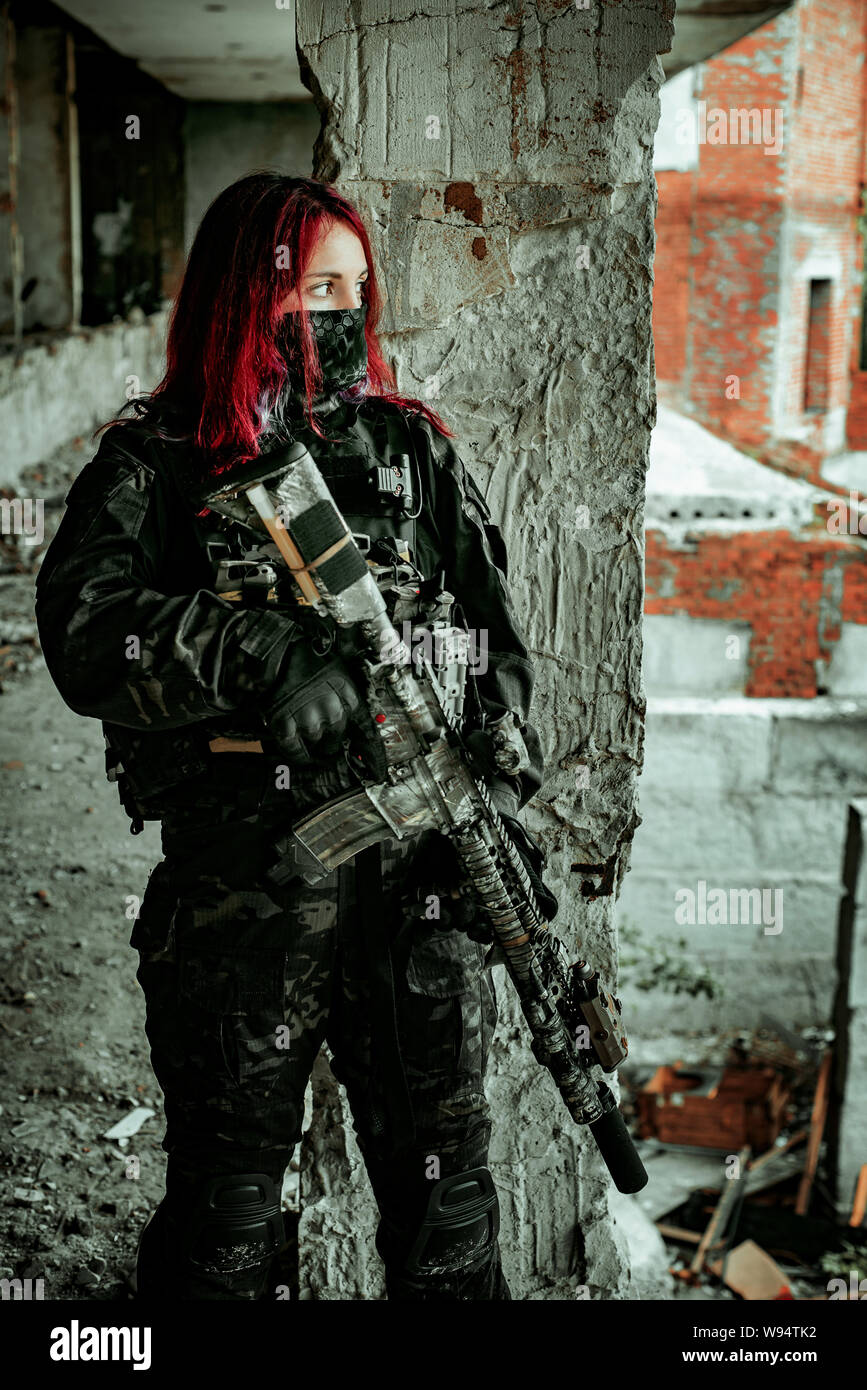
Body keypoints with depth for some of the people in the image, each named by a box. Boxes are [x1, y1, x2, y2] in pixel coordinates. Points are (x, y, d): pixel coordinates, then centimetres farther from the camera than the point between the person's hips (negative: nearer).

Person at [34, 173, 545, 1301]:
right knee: (225, 1207, 15)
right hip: (238, 900, -2)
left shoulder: (415, 451, 9)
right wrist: (262, 652, -30)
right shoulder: (155, 466, 0)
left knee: (444, 1189, 15)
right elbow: (87, 632, -16)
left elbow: (498, 647, 8)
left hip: (419, 872, 2)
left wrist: (494, 803, -6)